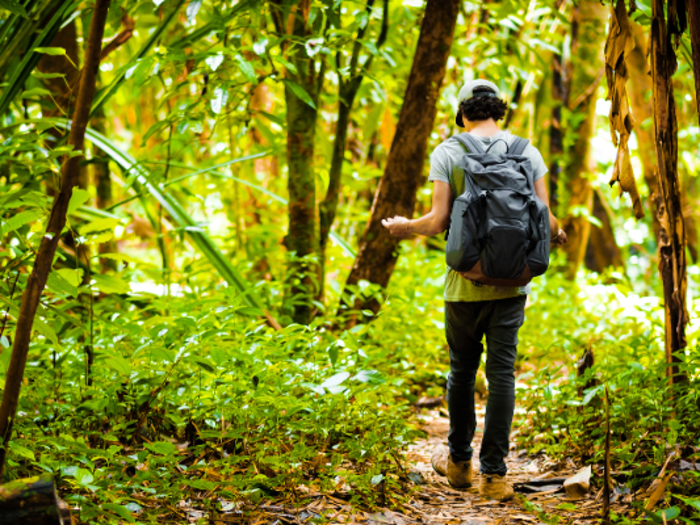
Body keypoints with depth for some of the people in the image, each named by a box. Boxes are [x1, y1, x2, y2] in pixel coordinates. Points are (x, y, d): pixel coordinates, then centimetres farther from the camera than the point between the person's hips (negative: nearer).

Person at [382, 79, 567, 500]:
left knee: (462, 371, 14)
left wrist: (405, 227, 10)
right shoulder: (528, 153, 2)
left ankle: (459, 461, 27)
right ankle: (494, 473, 3)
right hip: (511, 282, 1)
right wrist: (559, 234, 21)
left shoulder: (447, 154, -4)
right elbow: (544, 220, -2)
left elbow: (439, 221, -10)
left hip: (465, 284, -1)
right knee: (502, 374, 3)